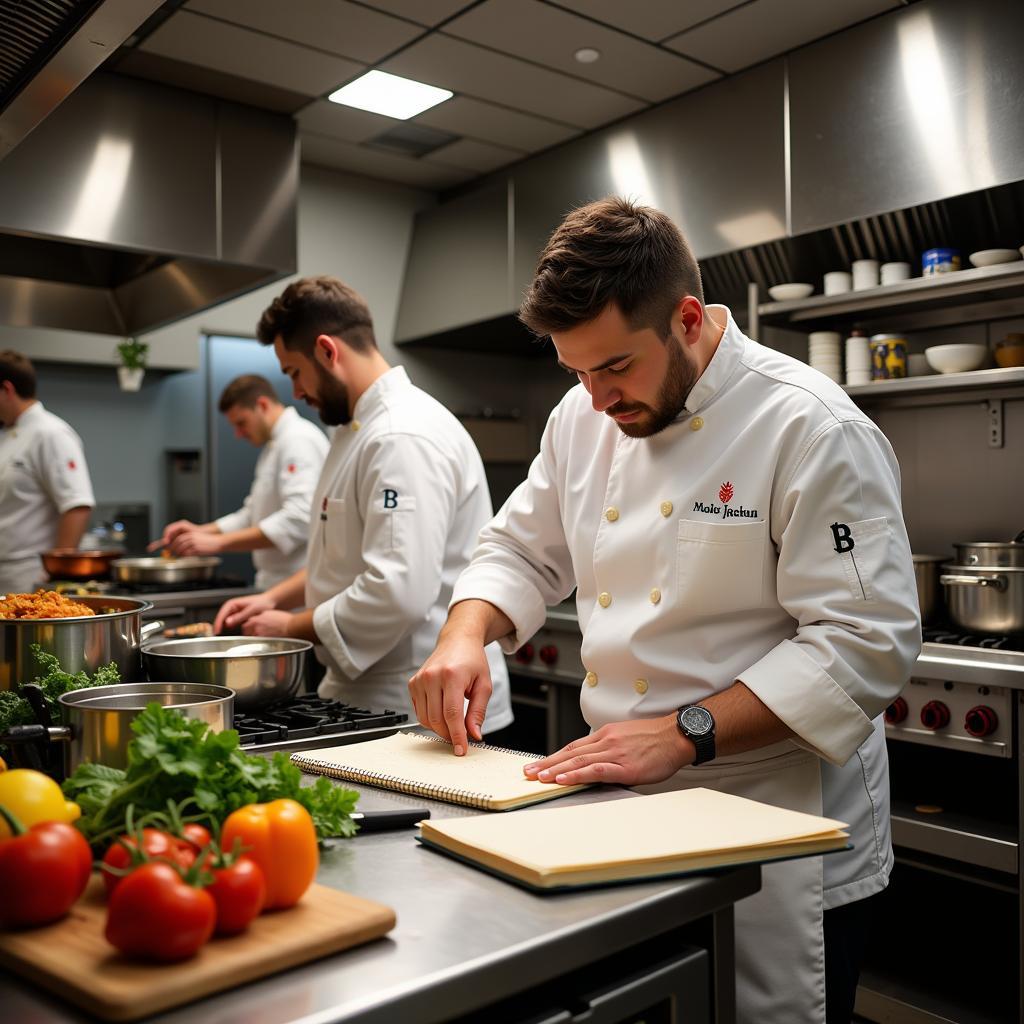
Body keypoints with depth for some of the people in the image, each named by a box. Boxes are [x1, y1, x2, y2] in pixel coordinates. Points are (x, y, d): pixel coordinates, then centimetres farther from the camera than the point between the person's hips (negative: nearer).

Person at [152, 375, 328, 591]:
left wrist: (218, 542, -25)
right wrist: (201, 531, 7)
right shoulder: (275, 445, 19)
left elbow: (298, 519, -26)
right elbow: (253, 517, 23)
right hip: (279, 584, 9)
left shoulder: (299, 439, -14)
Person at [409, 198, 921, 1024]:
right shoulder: (583, 418, 2)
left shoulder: (814, 429, -19)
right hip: (630, 804, 6)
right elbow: (523, 551, 11)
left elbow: (865, 643, -21)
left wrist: (682, 733, -27)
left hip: (777, 831, -6)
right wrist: (466, 635, -9)